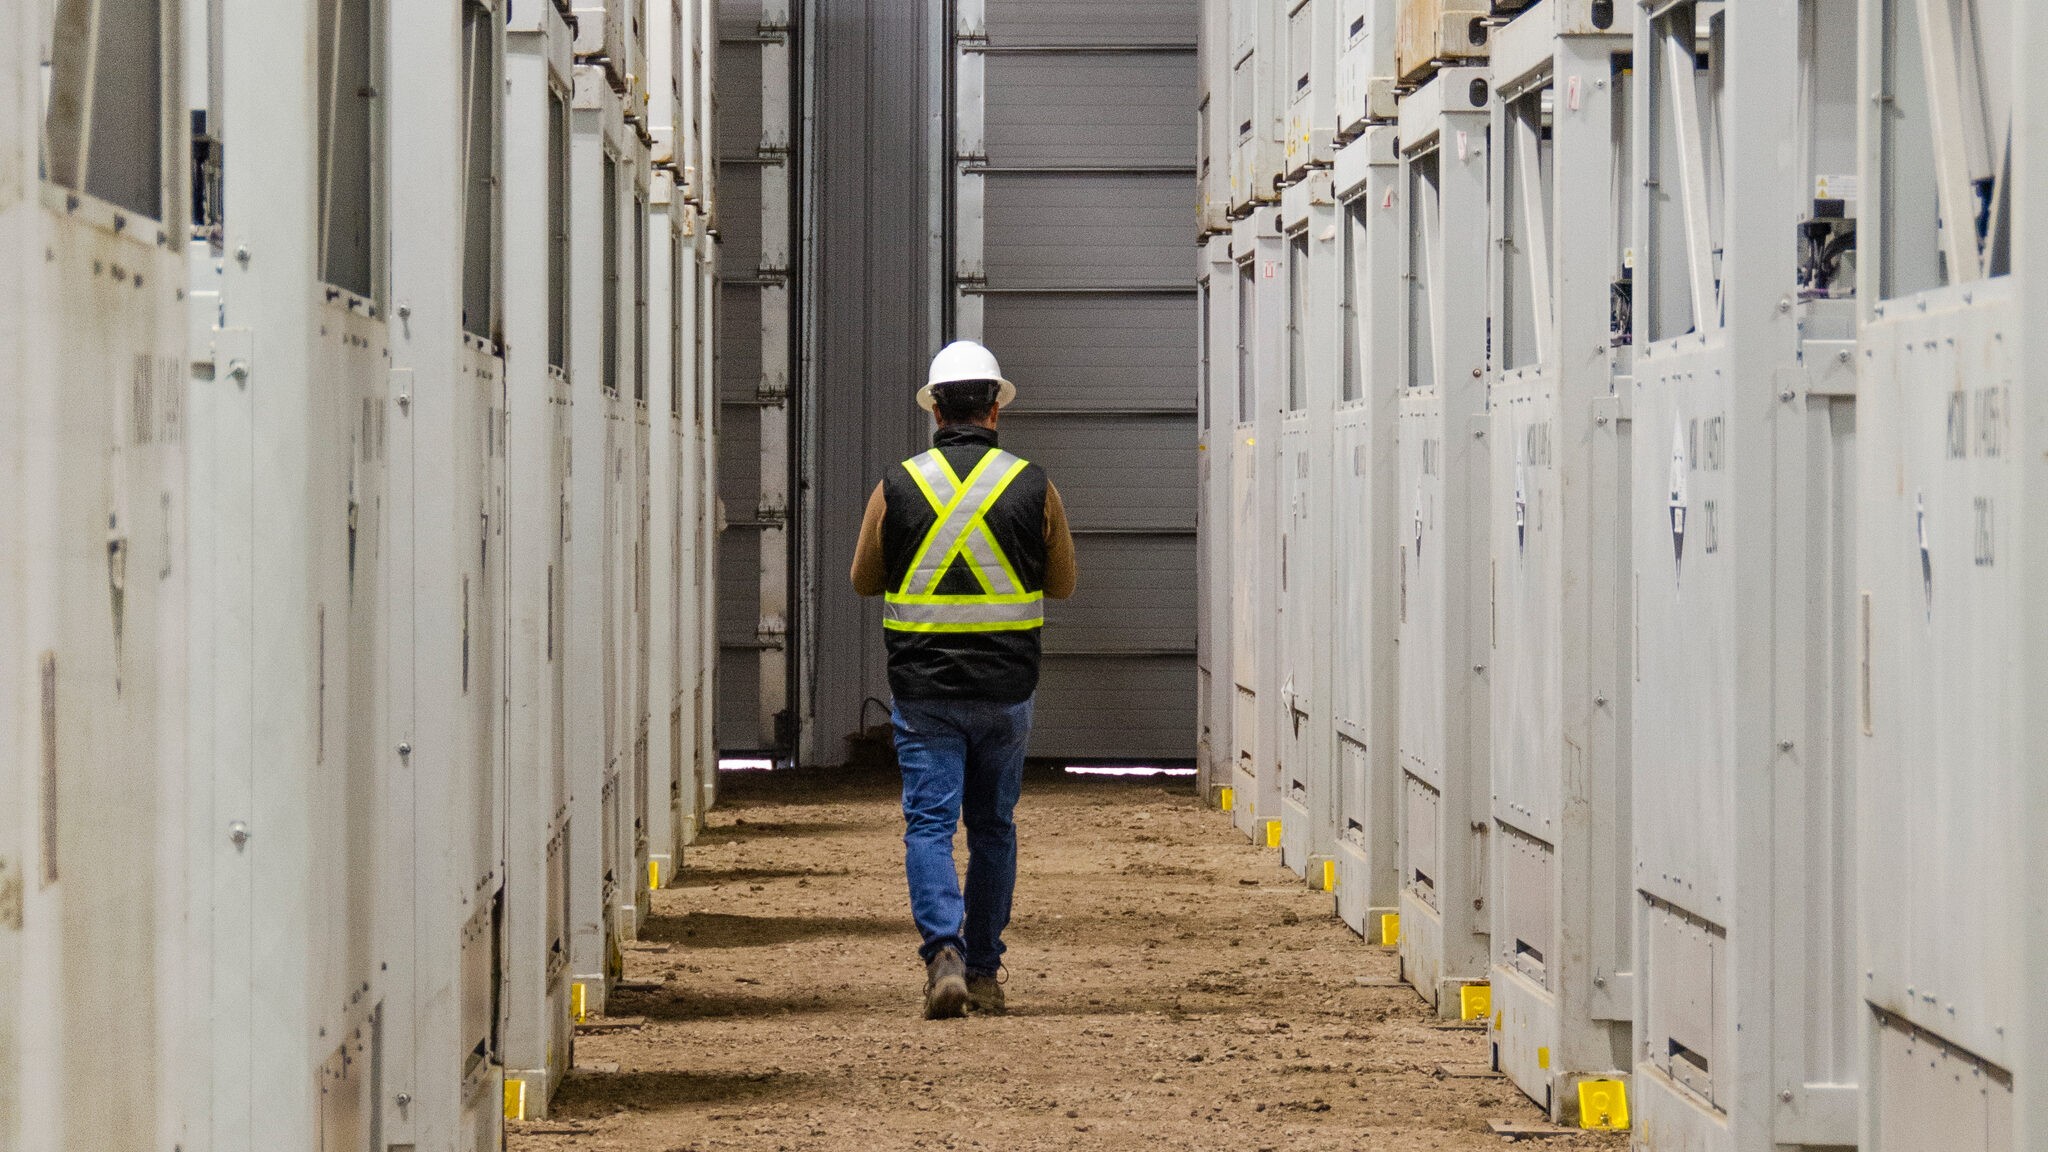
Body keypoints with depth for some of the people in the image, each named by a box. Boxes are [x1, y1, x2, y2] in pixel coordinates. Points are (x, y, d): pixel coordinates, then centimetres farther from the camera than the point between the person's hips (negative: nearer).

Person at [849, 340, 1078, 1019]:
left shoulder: (897, 487, -4)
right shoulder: (1034, 487, -2)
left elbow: (864, 581, 9)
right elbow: (1063, 585, 11)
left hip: (923, 689, -1)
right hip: (1006, 689, 1)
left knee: (929, 825, -1)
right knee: (993, 829, 14)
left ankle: (944, 954, -20)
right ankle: (985, 973, 19)